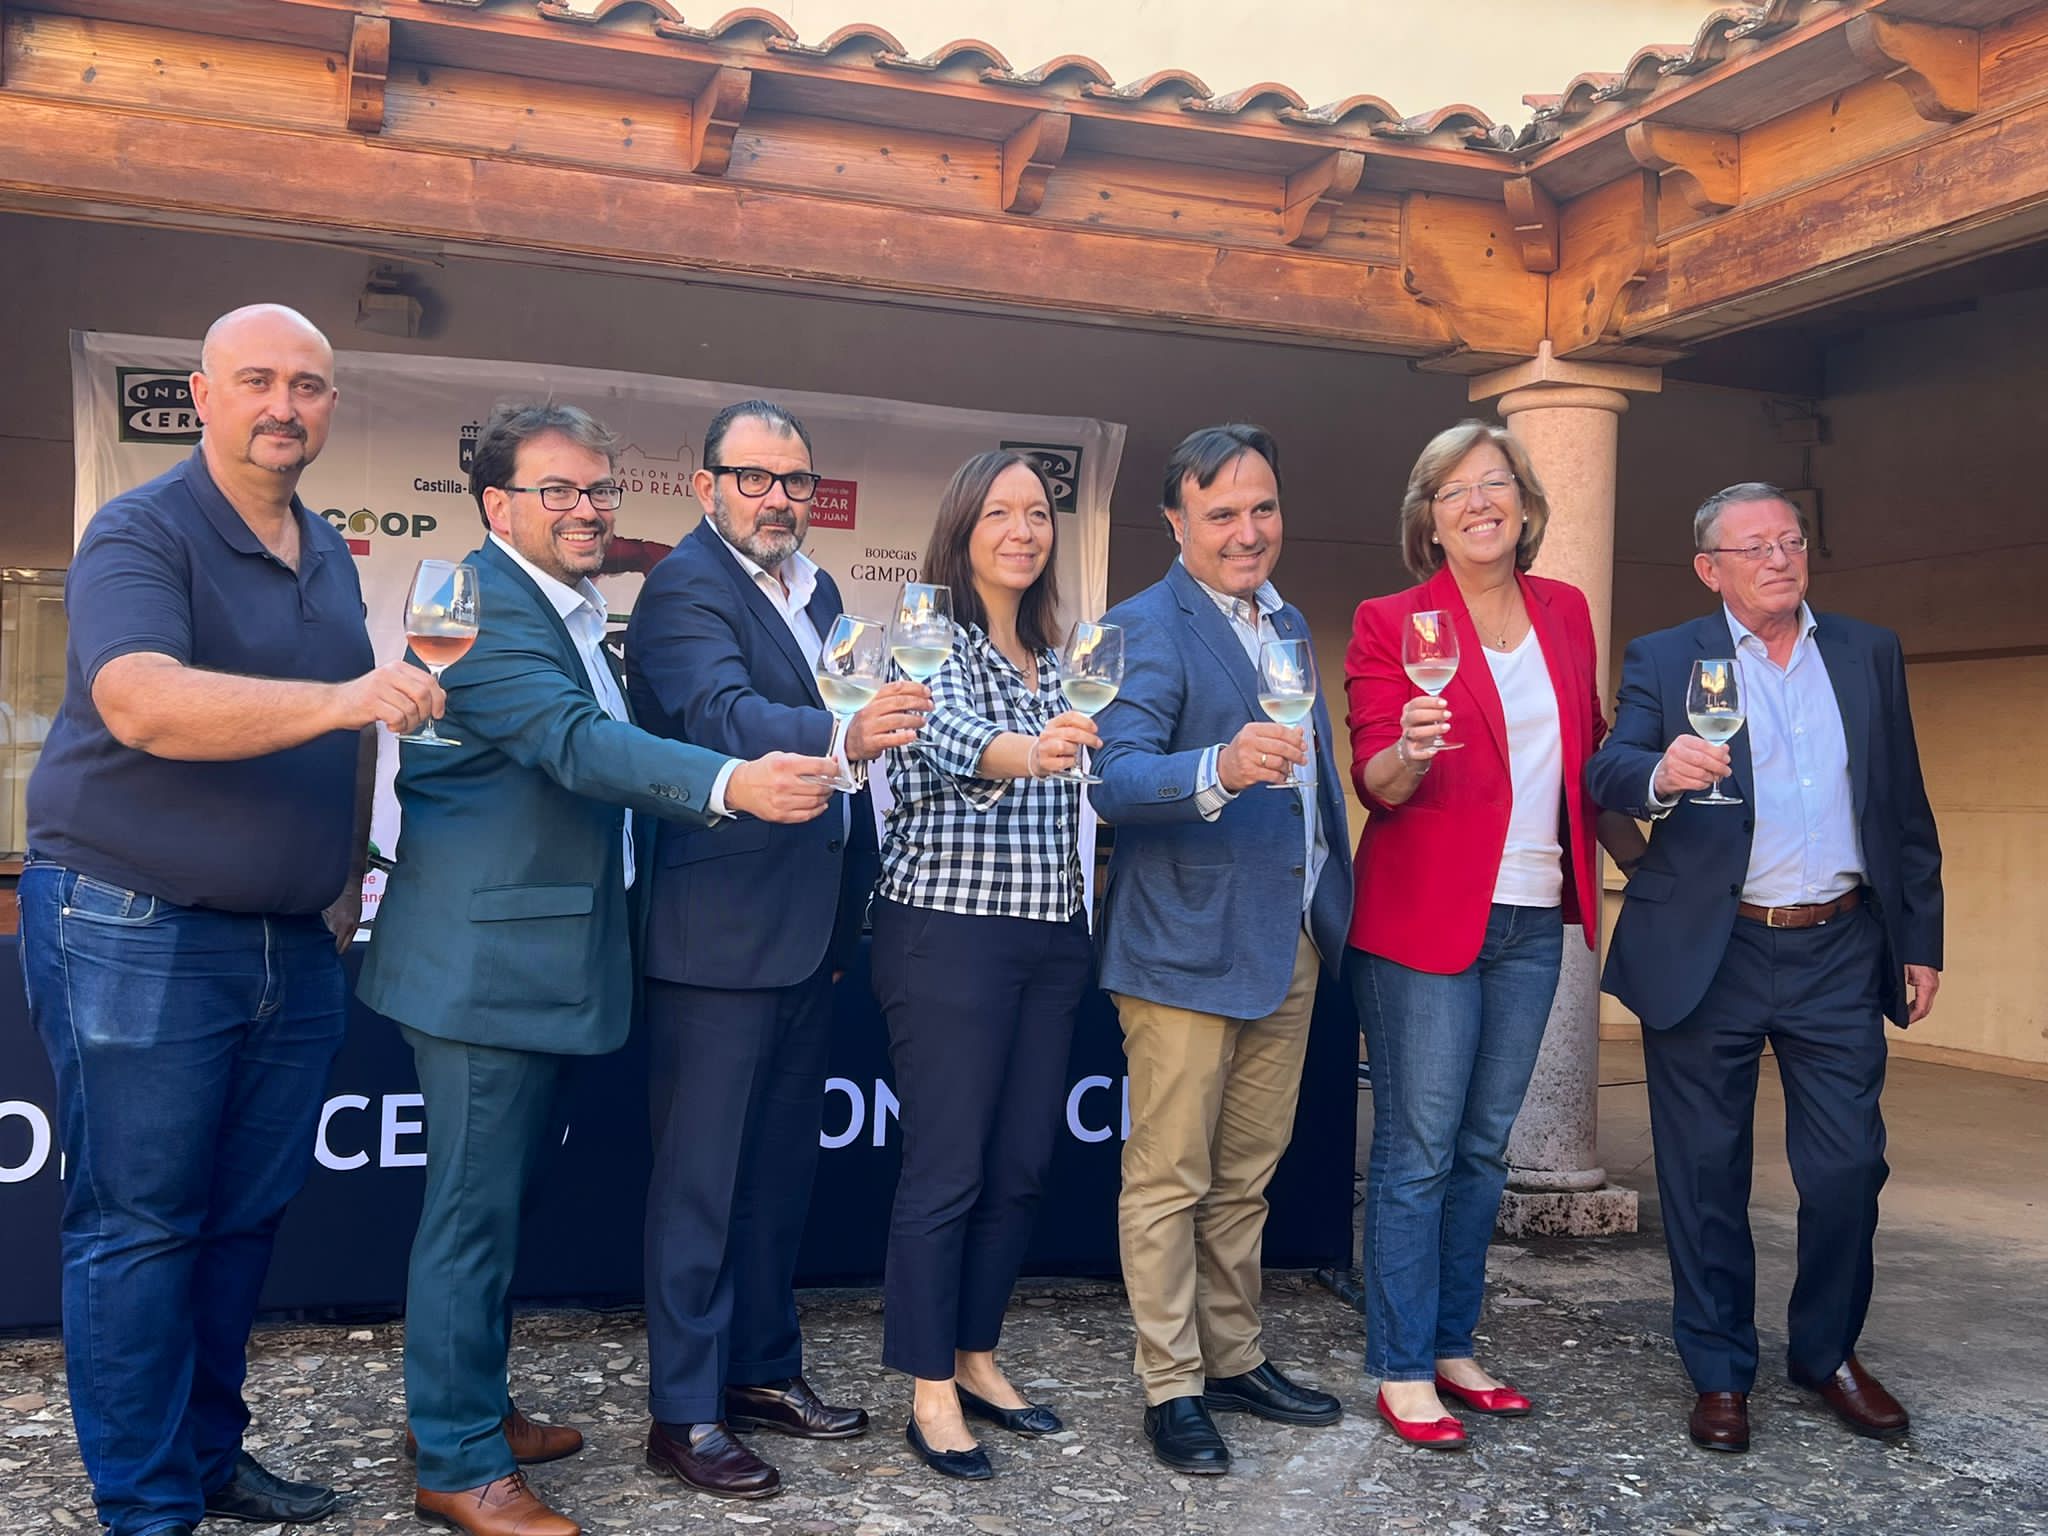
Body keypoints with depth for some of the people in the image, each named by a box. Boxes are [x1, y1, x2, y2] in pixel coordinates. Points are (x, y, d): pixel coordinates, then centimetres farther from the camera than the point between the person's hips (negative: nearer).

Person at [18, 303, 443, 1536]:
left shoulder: (330, 556, 13)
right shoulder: (142, 534, -10)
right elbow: (141, 702, -27)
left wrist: (349, 877, 15)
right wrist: (347, 697, -36)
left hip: (294, 942, 7)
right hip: (138, 934, -7)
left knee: (246, 1217, 13)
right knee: (139, 1226, 2)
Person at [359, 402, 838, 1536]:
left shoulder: (572, 615, 17)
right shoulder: (483, 603, -16)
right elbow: (576, 743, -30)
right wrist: (730, 784, -44)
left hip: (546, 961, 10)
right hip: (486, 960, -10)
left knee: (498, 1196, 19)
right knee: (474, 1205, -2)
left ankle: (471, 1408, 33)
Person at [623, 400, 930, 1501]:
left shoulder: (814, 590, 14)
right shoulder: (686, 587, -12)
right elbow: (724, 717, -29)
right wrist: (842, 734, -46)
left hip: (810, 927, 9)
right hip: (719, 932, -9)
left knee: (781, 1163, 18)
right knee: (701, 1175, 0)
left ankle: (762, 1369, 31)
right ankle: (684, 1415, 11)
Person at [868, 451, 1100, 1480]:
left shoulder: (1054, 660, 14)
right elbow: (947, 736, -30)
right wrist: (1024, 752, -48)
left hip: (1052, 937, 7)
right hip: (950, 932, -7)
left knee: (1021, 1166, 12)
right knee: (947, 1171, -2)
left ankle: (976, 1358, 27)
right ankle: (931, 1390, 11)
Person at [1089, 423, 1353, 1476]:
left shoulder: (1289, 623, 14)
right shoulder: (1146, 628, -11)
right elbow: (1114, 779, -24)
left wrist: (1335, 907, 16)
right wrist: (1218, 769, -42)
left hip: (1291, 944, 8)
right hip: (1188, 947, -7)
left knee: (1246, 1177, 18)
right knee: (1169, 1182, 2)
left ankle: (1235, 1360, 31)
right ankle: (1172, 1390, 14)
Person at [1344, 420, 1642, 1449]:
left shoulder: (1565, 612, 10)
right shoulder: (1392, 623, -5)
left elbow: (1590, 753, 18)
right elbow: (1376, 781, -11)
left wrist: (1646, 859, 14)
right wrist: (1407, 753, -33)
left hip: (1531, 918, 6)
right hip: (1425, 919, -5)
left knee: (1484, 1146, 13)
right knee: (1418, 1150, -2)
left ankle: (1452, 1346, 25)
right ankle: (1402, 1370, 9)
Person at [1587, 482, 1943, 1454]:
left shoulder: (1870, 654, 11)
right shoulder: (1663, 661, 2)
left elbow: (1905, 808, 12)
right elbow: (1609, 774, -13)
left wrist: (1920, 937, 8)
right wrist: (1660, 774, -35)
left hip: (1839, 953, 2)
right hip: (1708, 956, -2)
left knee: (1848, 1167, 5)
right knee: (1706, 1174, 6)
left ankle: (1829, 1354, 27)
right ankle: (1720, 1373, 21)